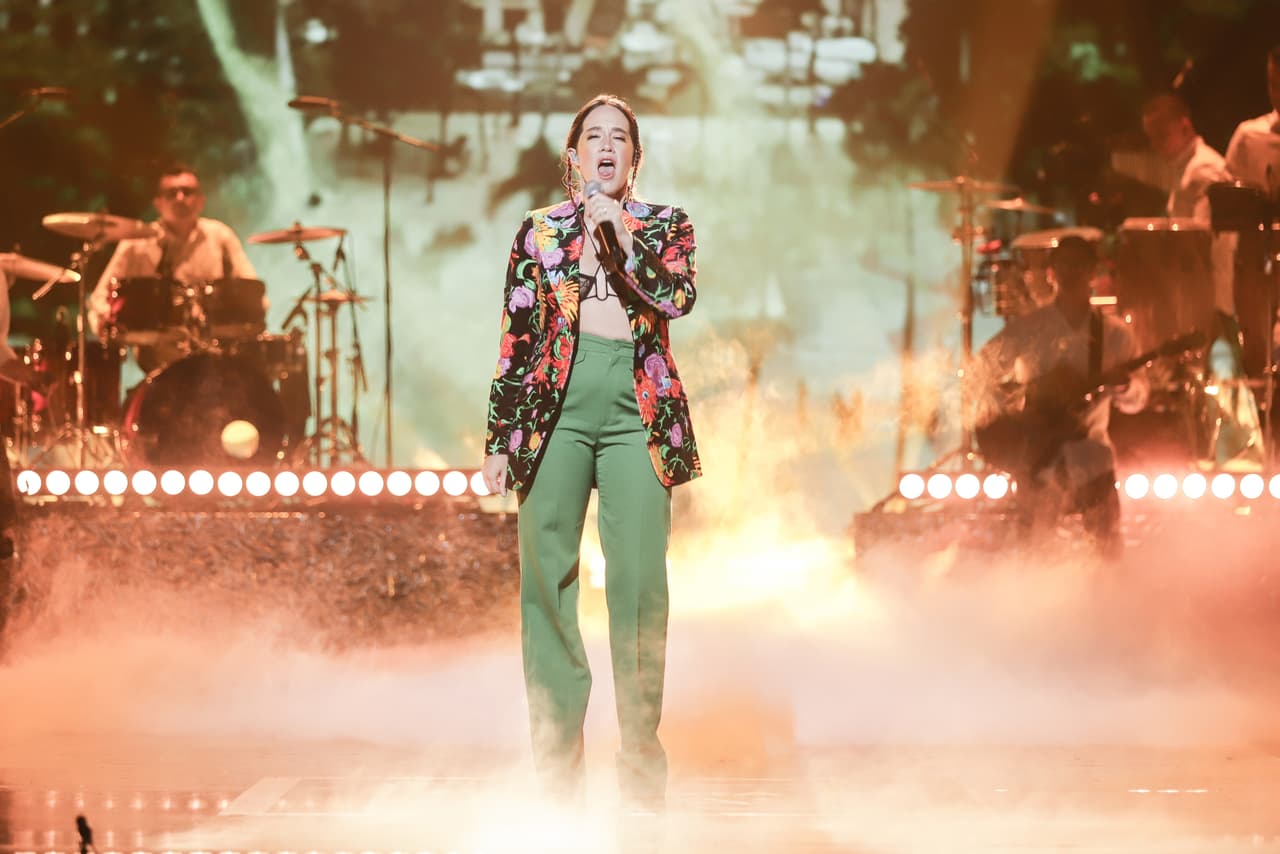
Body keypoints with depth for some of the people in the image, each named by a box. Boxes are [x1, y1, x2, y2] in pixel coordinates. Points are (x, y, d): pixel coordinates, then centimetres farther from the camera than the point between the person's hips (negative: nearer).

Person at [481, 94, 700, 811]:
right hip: (555, 406, 1)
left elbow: (676, 297, -7)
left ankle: (642, 756, -1)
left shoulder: (666, 226, 13)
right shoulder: (539, 231, 13)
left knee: (640, 579, -7)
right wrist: (499, 437, 6)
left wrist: (619, 234, -11)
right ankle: (556, 763, 3)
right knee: (547, 576, -2)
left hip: (639, 409, -1)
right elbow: (516, 339, 11)